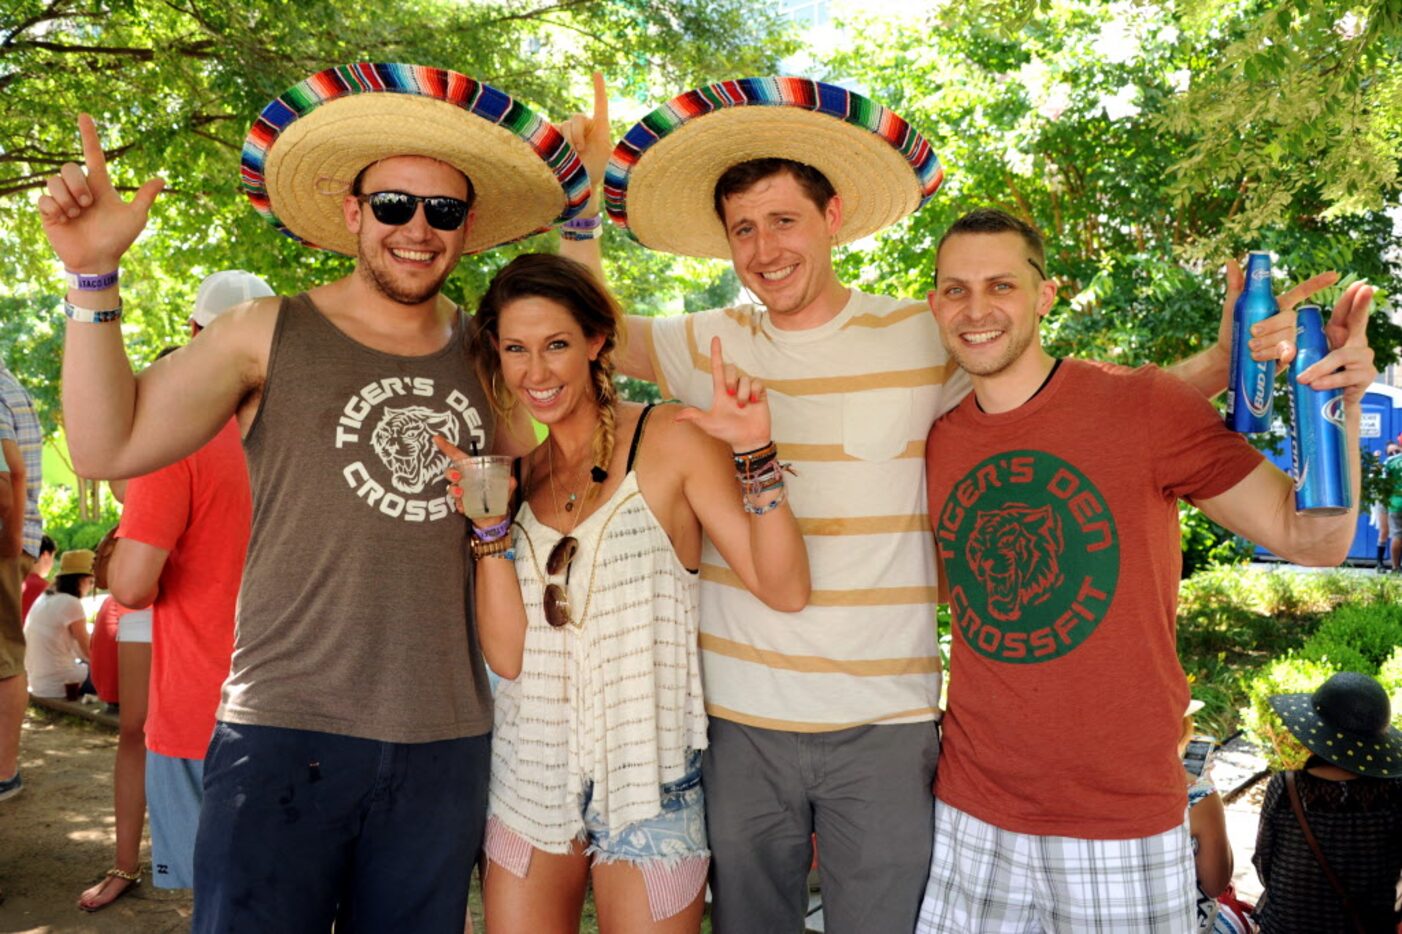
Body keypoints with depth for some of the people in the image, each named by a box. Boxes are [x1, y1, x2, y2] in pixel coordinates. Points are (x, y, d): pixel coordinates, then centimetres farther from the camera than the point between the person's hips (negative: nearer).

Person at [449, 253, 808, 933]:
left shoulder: (670, 439, -8)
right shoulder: (510, 466, 4)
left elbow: (784, 590, -15)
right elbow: (506, 654, -3)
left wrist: (754, 455, -25)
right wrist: (489, 524, -13)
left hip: (646, 770, -3)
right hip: (531, 769, 4)